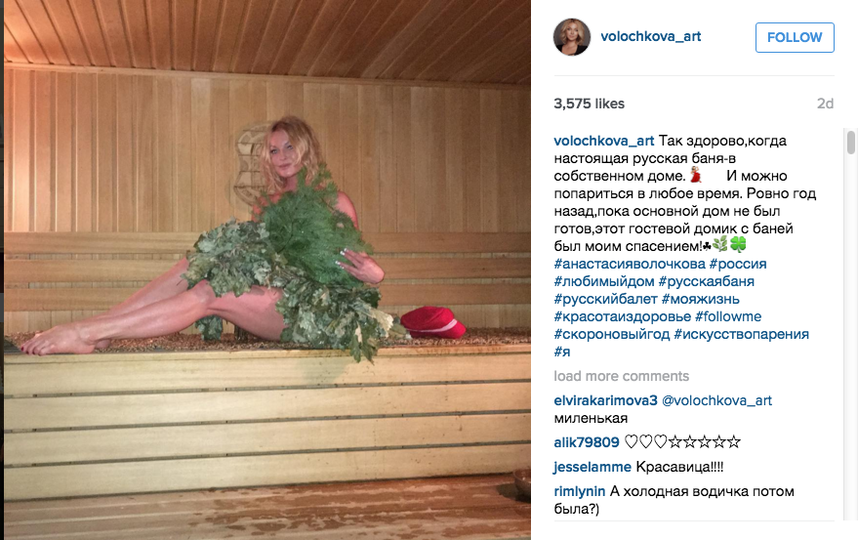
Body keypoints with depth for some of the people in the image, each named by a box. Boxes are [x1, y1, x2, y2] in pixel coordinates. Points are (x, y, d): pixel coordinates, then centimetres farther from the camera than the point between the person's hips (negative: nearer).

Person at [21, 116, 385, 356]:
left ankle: (85, 333, -32)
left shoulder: (333, 200, 2)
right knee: (194, 266, -16)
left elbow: (353, 262, 1)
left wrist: (371, 274, -21)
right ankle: (97, 329, -27)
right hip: (270, 298, 6)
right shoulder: (269, 204, 20)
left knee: (209, 294, -27)